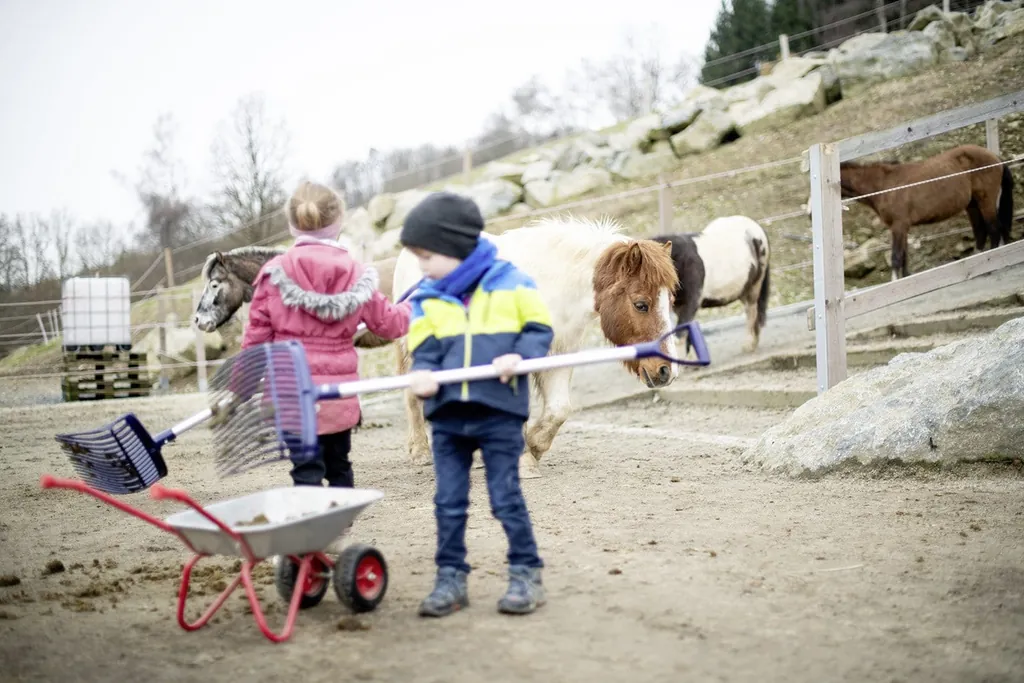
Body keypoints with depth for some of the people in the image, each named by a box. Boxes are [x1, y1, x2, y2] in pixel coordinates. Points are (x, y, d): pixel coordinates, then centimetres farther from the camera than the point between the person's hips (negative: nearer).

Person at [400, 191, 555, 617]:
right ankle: (451, 578, 18)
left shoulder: (511, 282, -2)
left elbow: (539, 329, 2)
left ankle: (526, 572, 16)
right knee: (448, 502, 7)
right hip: (447, 417, 4)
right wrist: (424, 374, -16)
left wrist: (519, 356, -16)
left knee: (506, 497, 1)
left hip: (500, 412, -3)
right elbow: (423, 349, 6)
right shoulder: (426, 299, 7)